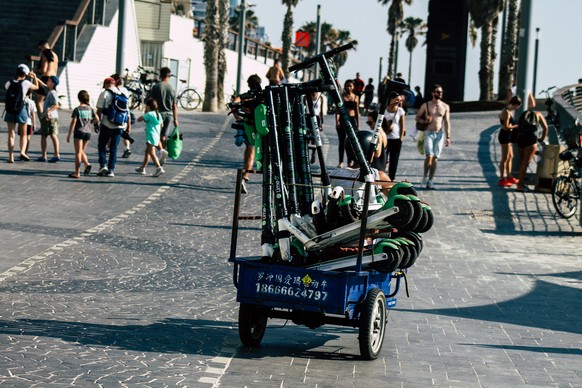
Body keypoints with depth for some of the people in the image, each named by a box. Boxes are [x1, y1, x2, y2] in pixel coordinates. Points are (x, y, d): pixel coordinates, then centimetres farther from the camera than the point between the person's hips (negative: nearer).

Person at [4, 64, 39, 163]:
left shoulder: (9, 83, -1)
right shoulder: (25, 83, -7)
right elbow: (36, 87, 12)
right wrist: (34, 77, 24)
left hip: (10, 111, 2)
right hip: (21, 111, -2)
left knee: (11, 135, 6)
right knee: (23, 135, 11)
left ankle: (11, 157, -1)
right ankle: (23, 152, -12)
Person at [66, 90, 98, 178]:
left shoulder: (77, 110, -10)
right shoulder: (90, 109, 3)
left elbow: (73, 123, -11)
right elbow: (96, 119, 5)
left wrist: (69, 135, -6)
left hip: (79, 132, -4)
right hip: (88, 132, 4)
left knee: (78, 153, 0)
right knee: (82, 151, 19)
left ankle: (77, 173, 1)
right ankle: (87, 164, -6)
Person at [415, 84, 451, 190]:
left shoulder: (445, 107, 7)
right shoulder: (426, 105, 2)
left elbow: (447, 122, 8)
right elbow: (417, 117, 10)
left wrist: (448, 137, 2)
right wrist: (424, 121, -12)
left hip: (440, 134, 2)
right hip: (429, 133, -2)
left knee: (435, 158, 1)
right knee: (429, 156, -17)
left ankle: (430, 181, 6)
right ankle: (425, 178, -2)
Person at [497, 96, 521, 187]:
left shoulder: (507, 111, 11)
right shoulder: (507, 112, -20)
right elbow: (506, 127, -25)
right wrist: (516, 126, -14)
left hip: (507, 136, 11)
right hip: (505, 136, -11)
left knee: (510, 157, 18)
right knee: (505, 158, -6)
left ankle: (509, 177, 28)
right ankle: (502, 180, -2)